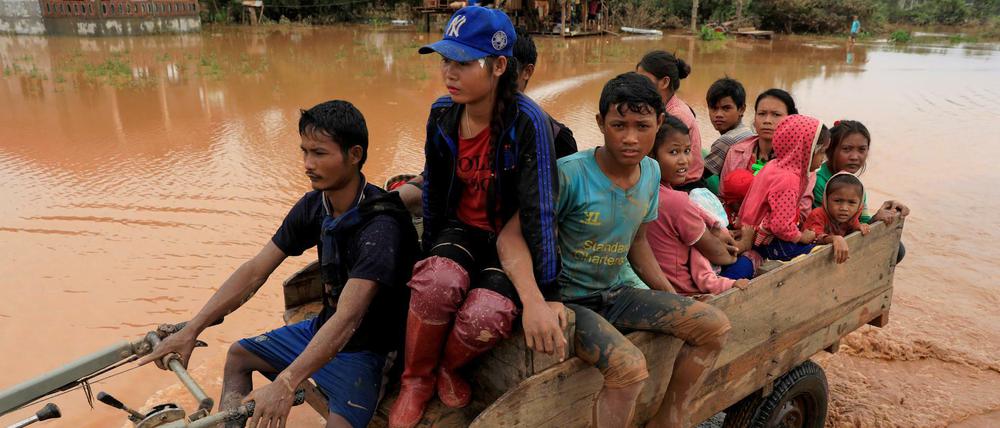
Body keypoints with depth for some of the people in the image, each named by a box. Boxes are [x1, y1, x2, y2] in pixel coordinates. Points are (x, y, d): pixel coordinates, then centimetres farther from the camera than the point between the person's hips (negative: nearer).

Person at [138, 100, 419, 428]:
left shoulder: (381, 226, -30)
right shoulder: (313, 206, -7)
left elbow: (348, 317, -37)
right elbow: (255, 270, -4)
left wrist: (285, 384, -44)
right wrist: (190, 330, -8)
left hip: (367, 348, -8)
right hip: (324, 329, 8)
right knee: (238, 355, 16)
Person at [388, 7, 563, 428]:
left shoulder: (527, 122, -23)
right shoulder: (442, 113, -6)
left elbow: (539, 210, -23)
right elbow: (434, 192, 7)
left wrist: (545, 295, -21)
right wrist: (430, 255, 14)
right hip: (462, 228, 4)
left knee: (485, 317, -31)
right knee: (436, 283, -30)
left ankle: (447, 368, 6)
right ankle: (416, 382, -2)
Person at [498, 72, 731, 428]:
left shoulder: (651, 172, 1)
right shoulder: (571, 173, -22)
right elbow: (512, 236, -27)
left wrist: (674, 300, 11)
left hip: (613, 294, 7)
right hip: (567, 299, -7)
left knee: (715, 325, -1)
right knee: (630, 366, -32)